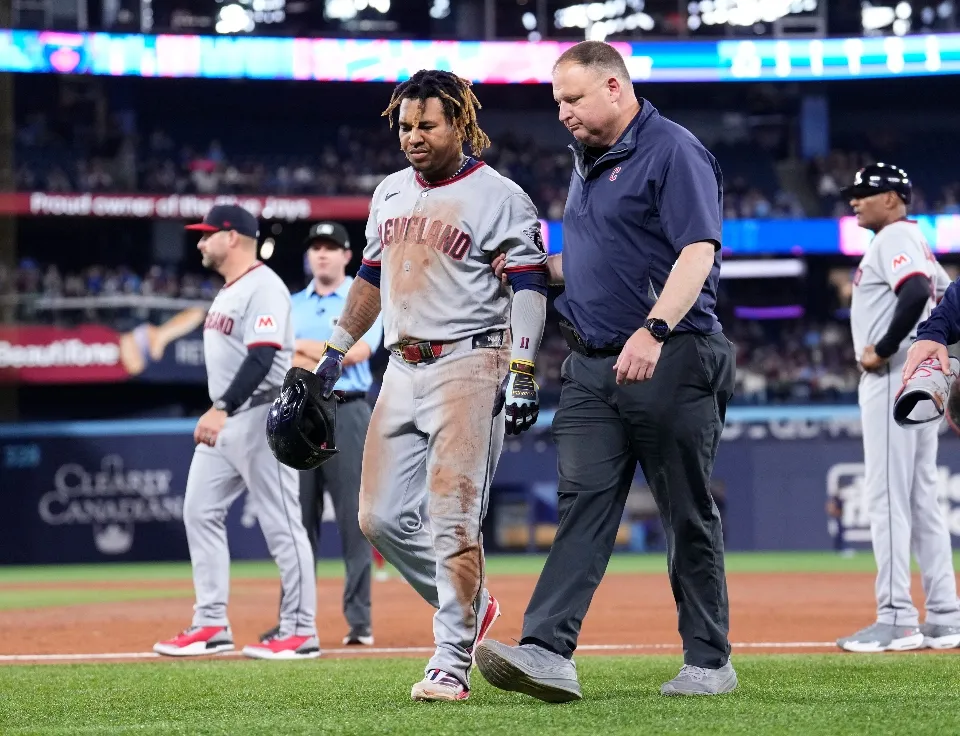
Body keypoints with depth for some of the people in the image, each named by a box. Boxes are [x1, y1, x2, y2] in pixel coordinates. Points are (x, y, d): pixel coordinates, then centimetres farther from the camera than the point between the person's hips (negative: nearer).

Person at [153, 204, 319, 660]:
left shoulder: (263, 288, -14)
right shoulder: (227, 291, 17)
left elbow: (262, 357, -25)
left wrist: (222, 409, -31)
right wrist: (216, 414, 18)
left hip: (261, 415, -10)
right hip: (223, 420, 11)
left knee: (281, 524, -6)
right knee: (200, 512, 7)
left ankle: (301, 633, -3)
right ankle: (212, 626, 10)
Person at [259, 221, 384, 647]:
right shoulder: (291, 306, 17)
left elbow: (356, 351, -11)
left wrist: (302, 347, -2)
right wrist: (331, 359, -8)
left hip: (346, 415, -4)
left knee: (354, 519, -7)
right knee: (298, 521, 4)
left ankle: (359, 620, -7)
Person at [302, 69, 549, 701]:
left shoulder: (500, 197, -6)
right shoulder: (391, 193, 16)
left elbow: (530, 286, -11)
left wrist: (522, 373, -21)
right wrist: (336, 351, 23)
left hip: (469, 368, -7)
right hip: (403, 370, 7)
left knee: (452, 518, -13)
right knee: (381, 517, 4)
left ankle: (451, 665, -9)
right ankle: (470, 607, 24)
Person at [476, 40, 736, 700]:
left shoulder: (673, 151, -8)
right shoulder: (589, 163, 19)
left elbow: (697, 252, -18)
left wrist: (653, 330, -31)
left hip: (672, 363, -7)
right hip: (592, 366, 8)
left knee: (689, 515, 1)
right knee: (583, 504, -5)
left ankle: (709, 660, 10)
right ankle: (548, 652, -15)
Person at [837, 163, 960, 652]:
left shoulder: (894, 238, -10)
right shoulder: (913, 243, 21)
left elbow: (915, 292, -28)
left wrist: (883, 351, -21)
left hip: (893, 379, -11)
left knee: (886, 496, -11)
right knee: (921, 499, 10)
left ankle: (897, 621, -14)